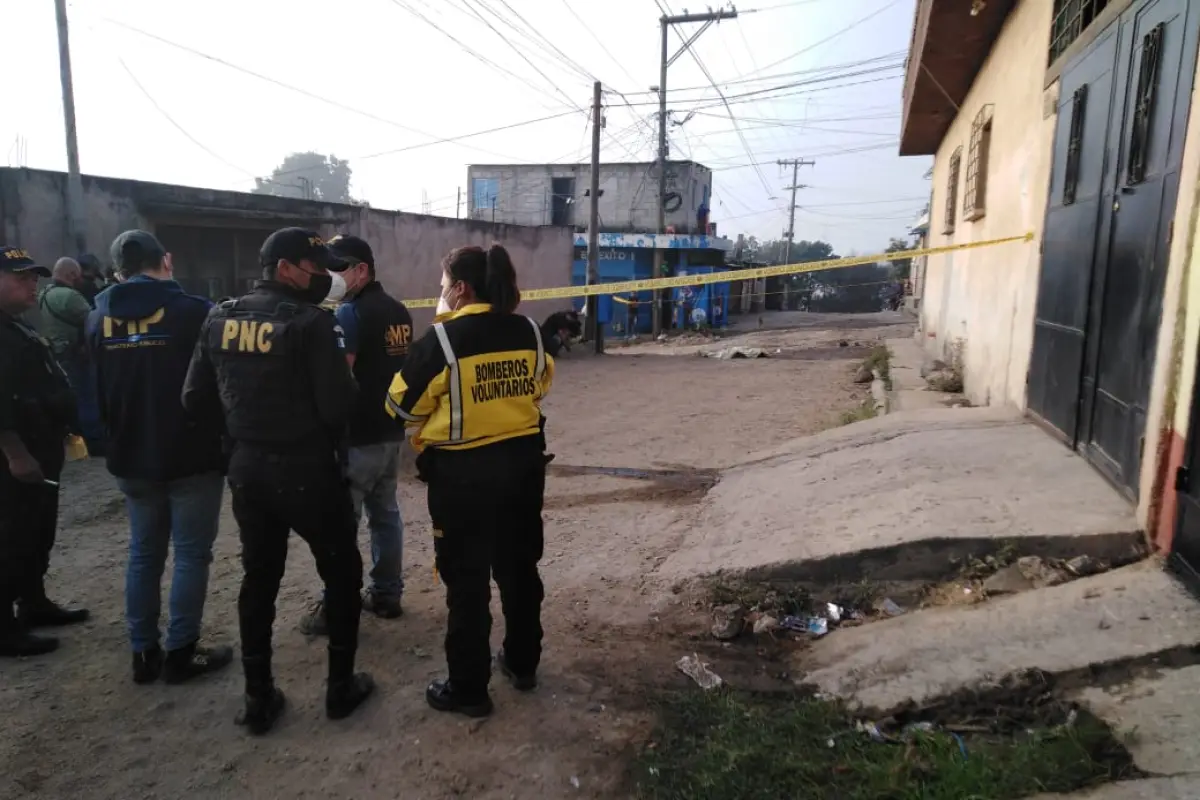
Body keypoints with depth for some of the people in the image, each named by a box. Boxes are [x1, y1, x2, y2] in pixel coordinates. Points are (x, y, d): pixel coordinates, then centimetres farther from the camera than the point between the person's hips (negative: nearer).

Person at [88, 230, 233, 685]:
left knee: (143, 552, 15)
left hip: (131, 457, 5)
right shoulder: (194, 311, -13)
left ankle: (143, 653, 22)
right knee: (191, 553, 4)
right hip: (192, 456, -5)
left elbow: (99, 390, 12)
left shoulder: (99, 318, 3)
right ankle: (181, 652, 10)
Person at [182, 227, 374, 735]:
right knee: (341, 574, 13)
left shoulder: (219, 319, 3)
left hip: (246, 467, 6)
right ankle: (341, 687, 23)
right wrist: (345, 381, 0)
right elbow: (339, 407, -21)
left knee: (258, 580, 18)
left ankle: (258, 700, 26)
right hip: (307, 468, -5)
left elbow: (195, 401, 3)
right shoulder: (309, 322, -16)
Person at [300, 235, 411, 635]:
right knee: (385, 512, 15)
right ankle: (387, 594, 23)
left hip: (357, 436, -8)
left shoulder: (351, 313, -15)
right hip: (391, 432, 9)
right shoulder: (399, 311, 11)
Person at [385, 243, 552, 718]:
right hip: (523, 462, 5)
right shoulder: (527, 331, -1)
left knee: (467, 581, 7)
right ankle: (523, 663, 35)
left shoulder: (443, 338, -15)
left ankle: (469, 689, 18)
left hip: (463, 473, -5)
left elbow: (403, 404, -6)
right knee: (520, 568, 19)